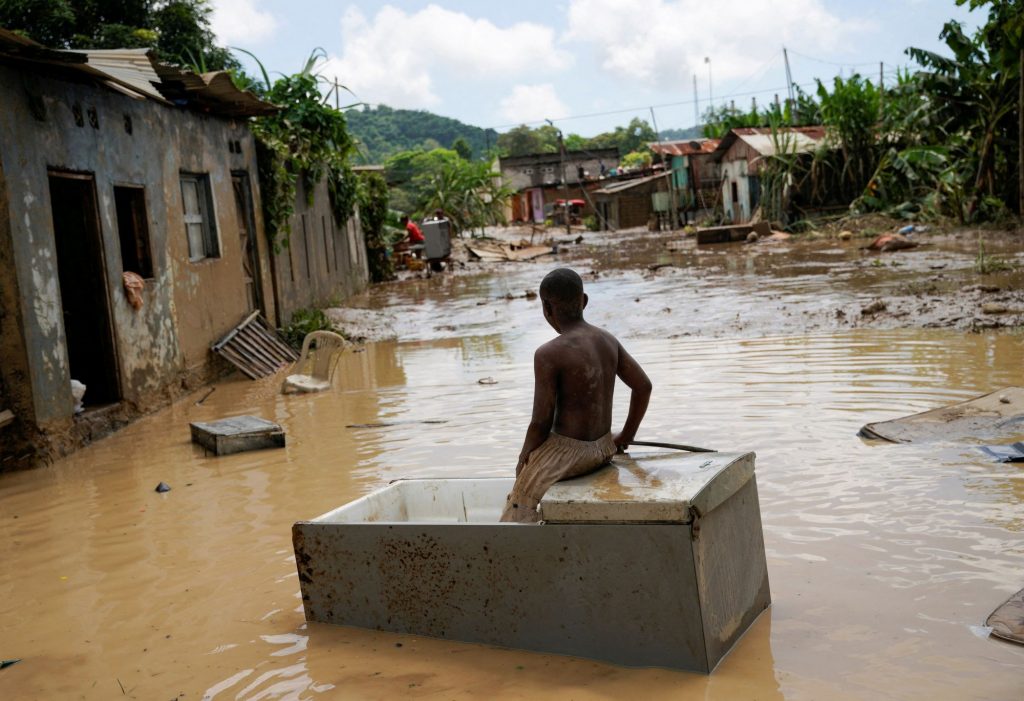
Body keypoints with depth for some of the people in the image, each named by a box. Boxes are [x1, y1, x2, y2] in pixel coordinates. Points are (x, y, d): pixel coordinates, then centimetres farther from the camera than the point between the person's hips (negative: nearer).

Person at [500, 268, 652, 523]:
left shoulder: (548, 354, -21)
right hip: (603, 447, 8)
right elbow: (643, 386, 7)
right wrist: (626, 435, 19)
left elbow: (541, 422, -17)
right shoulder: (608, 340, 0)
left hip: (567, 451, -8)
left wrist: (524, 458, 1)